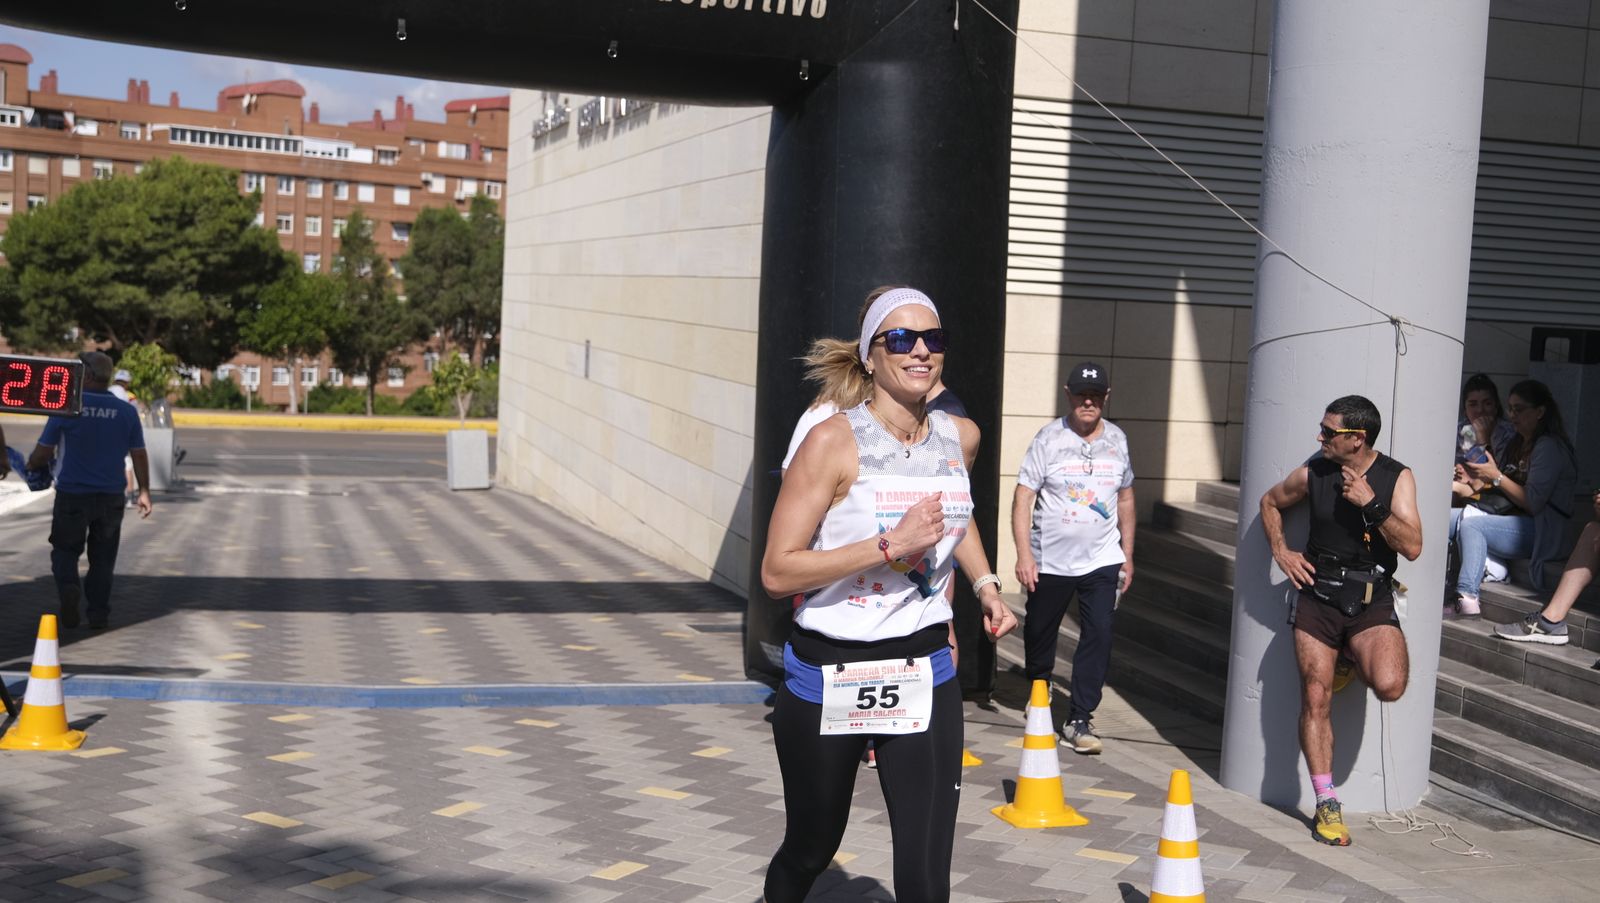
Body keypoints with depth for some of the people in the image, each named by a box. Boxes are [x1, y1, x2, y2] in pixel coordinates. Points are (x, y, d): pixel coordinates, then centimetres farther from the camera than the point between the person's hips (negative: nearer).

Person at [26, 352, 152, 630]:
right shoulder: (126, 411, 0)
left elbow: (43, 452, -2)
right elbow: (139, 455, 4)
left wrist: (31, 464, 20)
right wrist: (144, 491, 13)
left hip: (72, 494, -2)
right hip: (111, 496, 2)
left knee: (65, 549, 12)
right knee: (102, 557, 12)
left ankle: (68, 586, -14)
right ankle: (99, 612, 12)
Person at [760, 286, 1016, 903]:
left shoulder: (961, 438, 3)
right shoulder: (834, 442, -14)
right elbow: (777, 573, -20)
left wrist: (984, 585, 15)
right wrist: (892, 544, -24)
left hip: (925, 675, 3)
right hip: (828, 675, -3)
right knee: (810, 850, 18)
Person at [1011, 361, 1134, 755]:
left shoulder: (1117, 440, 5)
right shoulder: (1049, 438, -8)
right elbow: (1022, 497, -10)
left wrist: (1128, 553, 16)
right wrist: (1023, 554, -17)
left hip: (1102, 560, 2)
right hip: (1049, 560, -2)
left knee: (1099, 634, -10)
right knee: (1039, 631, 12)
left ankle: (1079, 719, -3)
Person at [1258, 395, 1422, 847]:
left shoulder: (1397, 478, -4)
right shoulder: (1312, 474, 1)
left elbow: (1412, 547, -12)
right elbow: (1270, 502, 21)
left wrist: (1371, 504, -22)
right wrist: (1280, 550, 6)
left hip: (1372, 602, -1)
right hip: (1318, 598, 1)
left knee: (1389, 686, -25)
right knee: (1315, 699, -6)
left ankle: (1355, 661, 12)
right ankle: (1327, 805, 4)